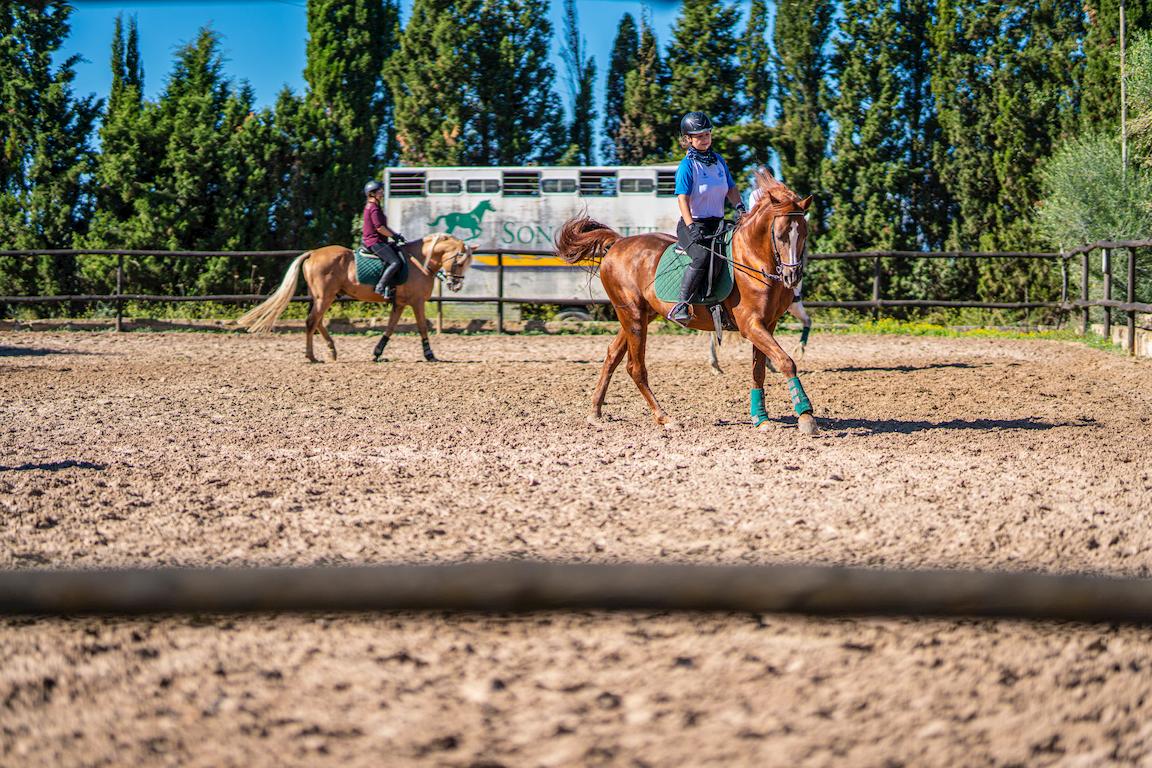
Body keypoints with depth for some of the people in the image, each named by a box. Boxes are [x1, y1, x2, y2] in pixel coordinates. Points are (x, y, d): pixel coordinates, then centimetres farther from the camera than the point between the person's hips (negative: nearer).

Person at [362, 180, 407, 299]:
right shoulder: (374, 208, -14)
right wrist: (393, 235, -9)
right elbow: (379, 227, -21)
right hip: (375, 241, -11)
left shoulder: (371, 207, 19)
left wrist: (395, 234, 14)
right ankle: (380, 287, -19)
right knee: (395, 262, -19)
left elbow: (383, 226, 24)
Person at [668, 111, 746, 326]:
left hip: (717, 223, 7)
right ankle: (680, 307, -31)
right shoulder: (687, 166, -6)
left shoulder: (719, 161, 14)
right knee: (703, 256, -34)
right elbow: (683, 198, -14)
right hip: (693, 224, -7)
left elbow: (731, 188, 21)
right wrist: (692, 228, -27)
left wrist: (739, 207, -1)